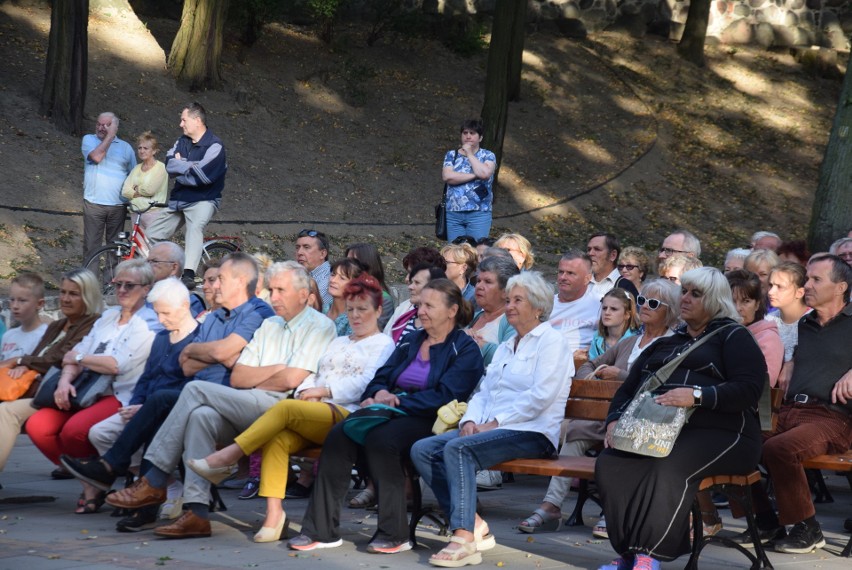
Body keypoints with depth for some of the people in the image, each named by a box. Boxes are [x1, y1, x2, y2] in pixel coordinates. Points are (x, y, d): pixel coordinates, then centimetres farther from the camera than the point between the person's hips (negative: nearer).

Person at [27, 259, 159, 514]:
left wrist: (79, 358, -2)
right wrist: (65, 379, -10)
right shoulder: (108, 317, 19)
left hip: (121, 397, -8)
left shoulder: (149, 324, -4)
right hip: (87, 392, 8)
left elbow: (118, 365, -15)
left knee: (74, 430, -33)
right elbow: (76, 354, 12)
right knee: (37, 426, -16)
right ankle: (90, 484, -3)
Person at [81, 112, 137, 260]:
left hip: (118, 205, 2)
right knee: (91, 244, -3)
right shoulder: (89, 140, 6)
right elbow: (96, 157, -15)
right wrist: (110, 136, -11)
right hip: (93, 203, -2)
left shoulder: (125, 147, 10)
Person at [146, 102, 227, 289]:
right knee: (151, 235, 11)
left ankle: (189, 275, -50)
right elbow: (169, 165, -3)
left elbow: (201, 175, -22)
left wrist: (180, 166, -8)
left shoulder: (214, 146, -11)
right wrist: (190, 166, -16)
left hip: (202, 201, -8)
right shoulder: (182, 142, 11)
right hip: (178, 200, 8)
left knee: (195, 226, -36)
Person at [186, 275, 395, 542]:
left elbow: (365, 384, -5)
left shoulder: (383, 344, 11)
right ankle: (273, 513, -35)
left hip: (347, 415, -6)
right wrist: (307, 392, 2)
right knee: (277, 440, -27)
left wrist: (324, 390, -7)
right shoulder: (339, 342, 35)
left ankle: (230, 456, -28)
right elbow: (316, 376, 25)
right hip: (314, 413, 6)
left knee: (285, 408, -31)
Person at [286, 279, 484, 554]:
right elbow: (380, 378, 19)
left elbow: (444, 396, -12)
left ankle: (394, 535, -27)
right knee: (338, 435, -22)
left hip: (429, 422, -6)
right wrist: (381, 393, -6)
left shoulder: (466, 350, 1)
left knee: (378, 438, -36)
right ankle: (320, 529, -21)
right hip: (394, 415, 6)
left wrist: (397, 402, -17)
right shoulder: (410, 341, 23)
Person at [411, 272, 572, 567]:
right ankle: (473, 524, -16)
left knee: (458, 448, -31)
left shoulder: (551, 341, -1)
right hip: (491, 429, 9)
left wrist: (496, 422, -16)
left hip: (533, 432, -9)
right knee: (422, 450, -10)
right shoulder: (505, 347, 26)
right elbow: (484, 391, 21)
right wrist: (470, 420, 0)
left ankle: (464, 538, -35)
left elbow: (540, 396, -13)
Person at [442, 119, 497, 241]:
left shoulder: (488, 156, 8)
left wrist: (469, 153, -3)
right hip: (453, 213, 2)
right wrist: (474, 176, -10)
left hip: (478, 214, -2)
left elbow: (484, 173, -14)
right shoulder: (451, 155, 12)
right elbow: (447, 177, -6)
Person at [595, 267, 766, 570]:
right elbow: (628, 388, 28)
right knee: (609, 463, -25)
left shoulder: (733, 336, 9)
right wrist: (614, 420, 6)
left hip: (715, 430, -6)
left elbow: (748, 389, -7)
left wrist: (696, 395, -19)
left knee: (670, 466, -37)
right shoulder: (665, 342, 29)